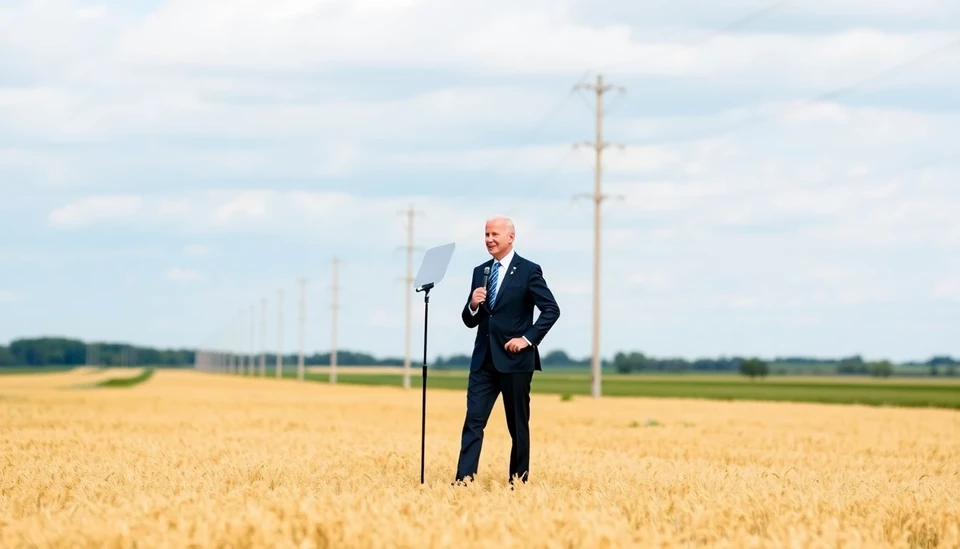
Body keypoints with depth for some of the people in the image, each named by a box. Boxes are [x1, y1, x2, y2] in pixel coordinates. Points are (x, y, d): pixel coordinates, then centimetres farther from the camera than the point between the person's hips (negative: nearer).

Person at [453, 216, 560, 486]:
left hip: (514, 359, -5)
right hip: (483, 360, 5)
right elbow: (470, 321, 14)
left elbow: (551, 309, -8)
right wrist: (473, 304, -7)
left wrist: (528, 338, -15)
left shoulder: (529, 270, -4)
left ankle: (518, 483, 11)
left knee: (518, 425, 4)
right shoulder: (480, 271, 12)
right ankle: (463, 481, -11)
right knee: (473, 421, -5)